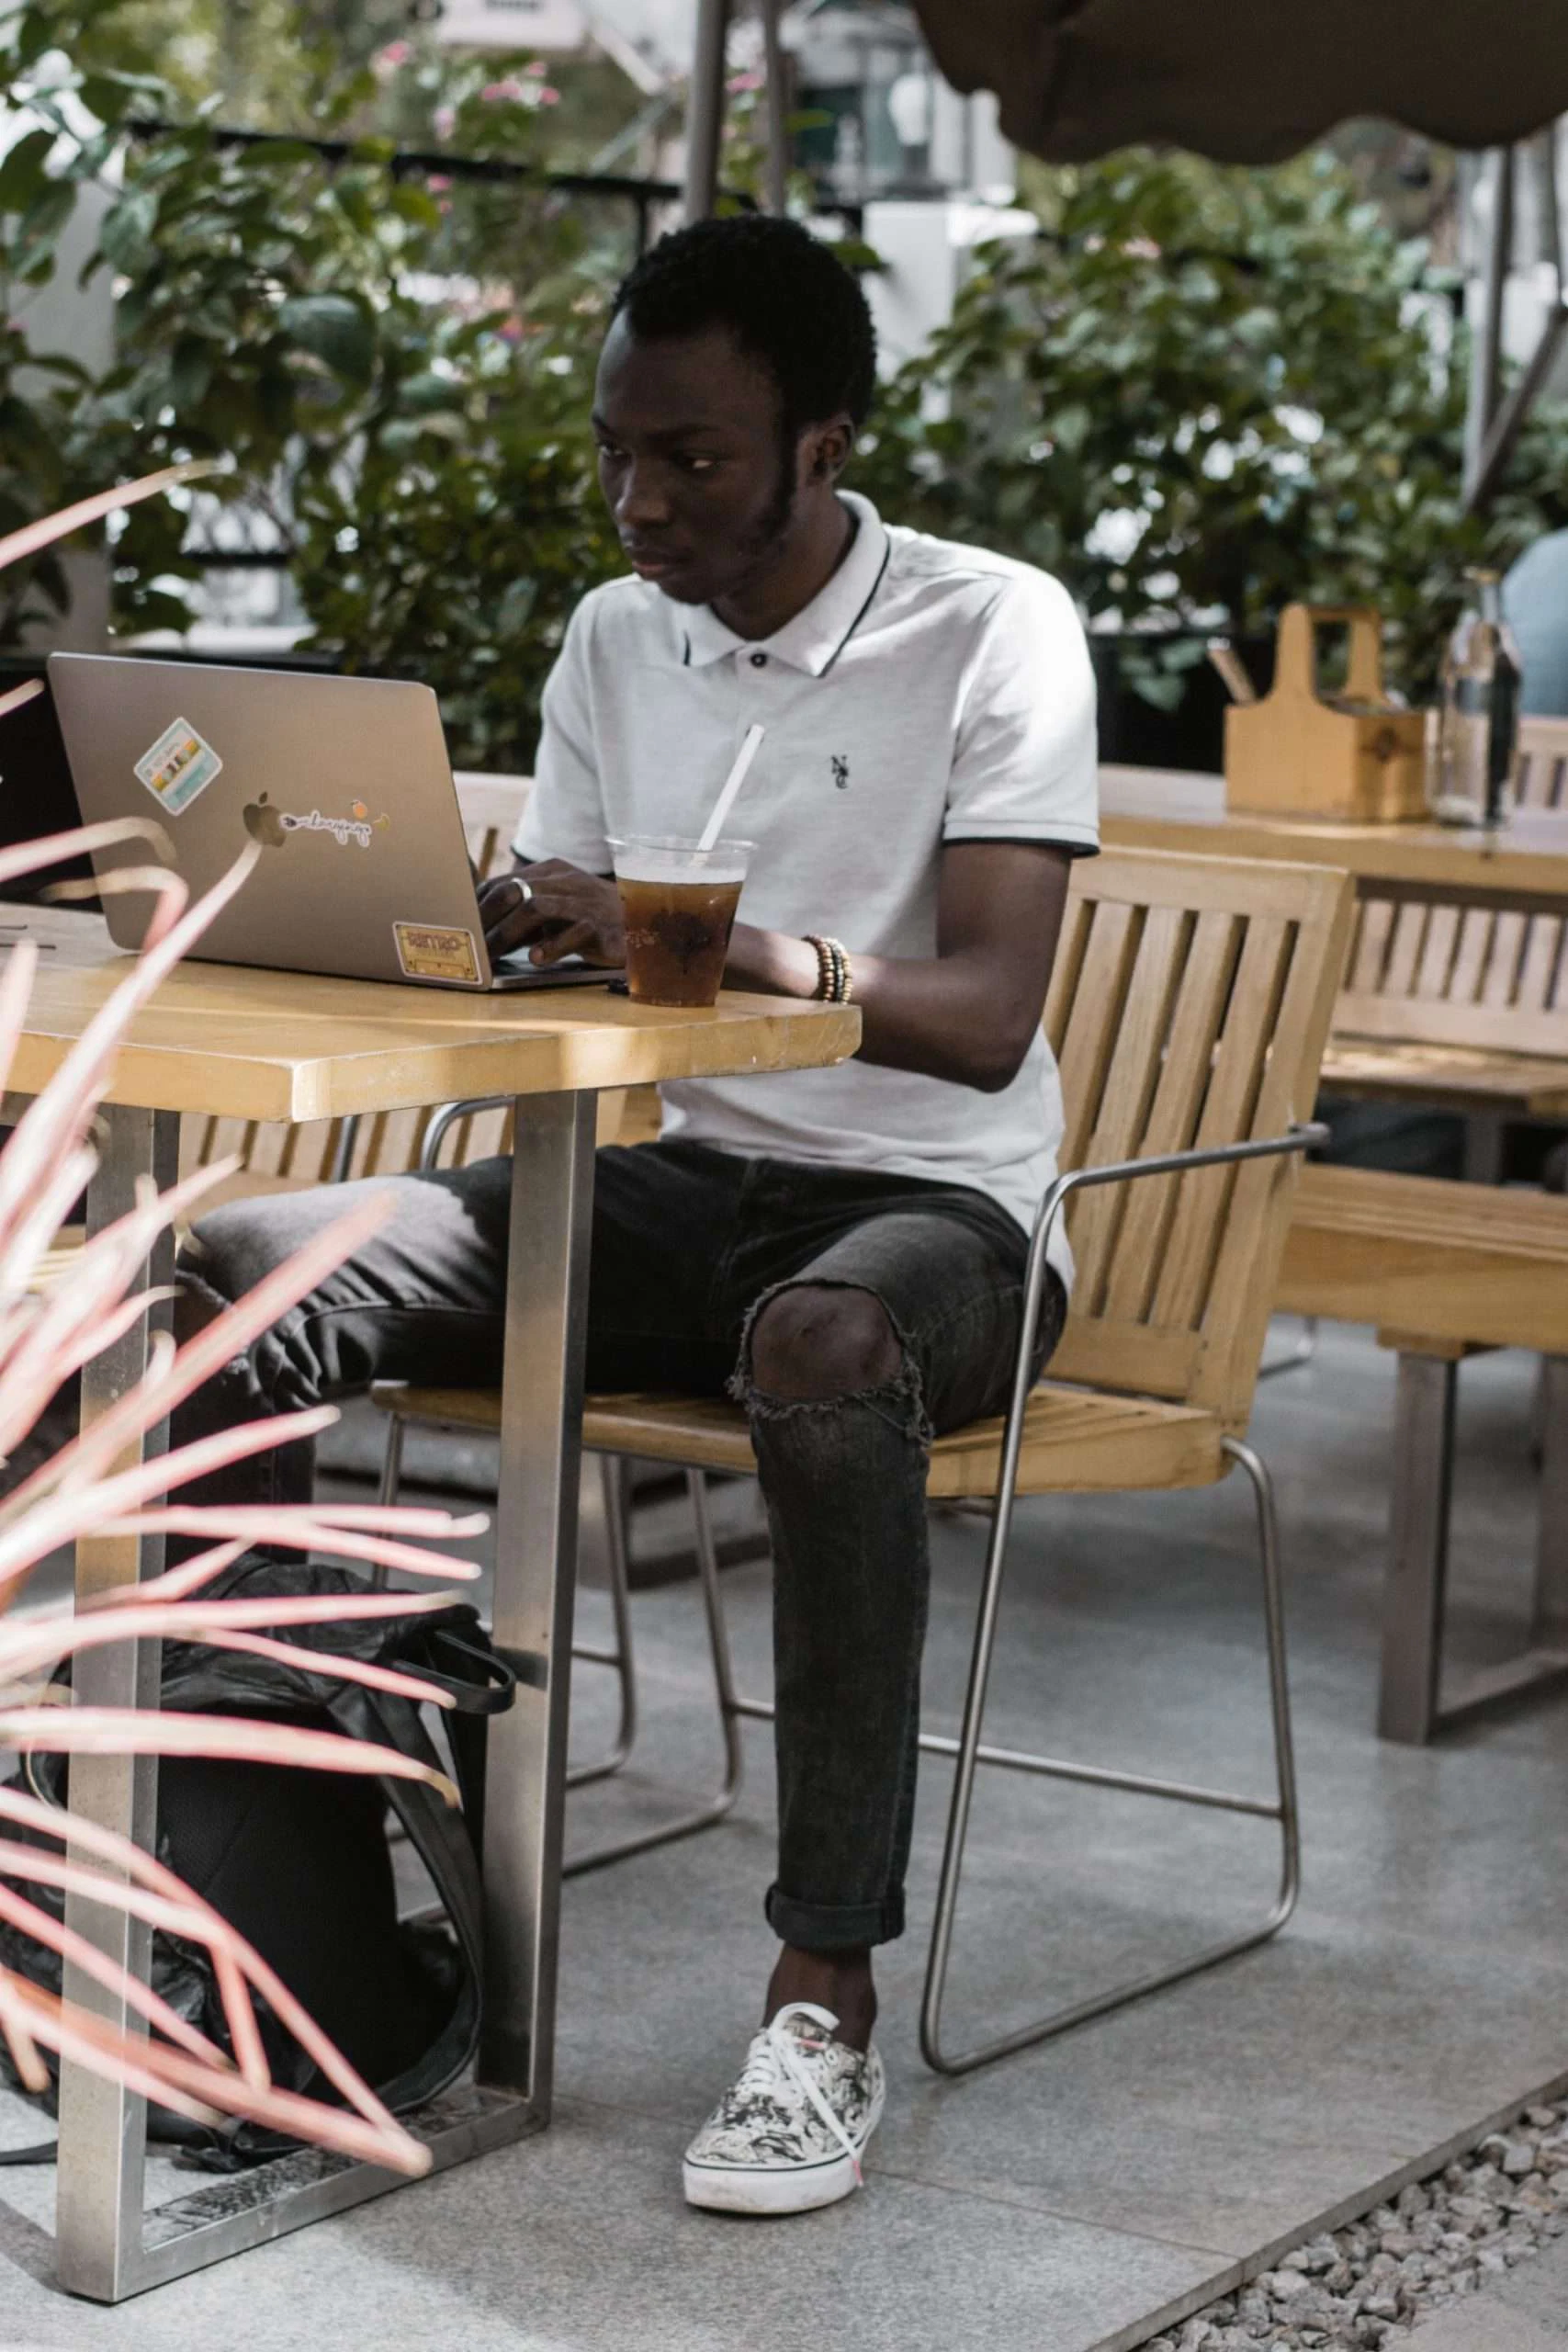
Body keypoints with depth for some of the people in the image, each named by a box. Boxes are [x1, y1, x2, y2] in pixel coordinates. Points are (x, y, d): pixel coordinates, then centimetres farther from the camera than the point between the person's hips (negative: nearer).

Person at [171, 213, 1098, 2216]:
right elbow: (540, 949, 11)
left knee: (826, 1345, -42)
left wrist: (711, 944, -34)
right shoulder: (613, 640, 11)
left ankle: (826, 1993, -35)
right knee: (237, 1270, -17)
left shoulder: (994, 632, -8)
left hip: (924, 1202, -5)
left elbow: (984, 1014, -19)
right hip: (670, 1185, 5)